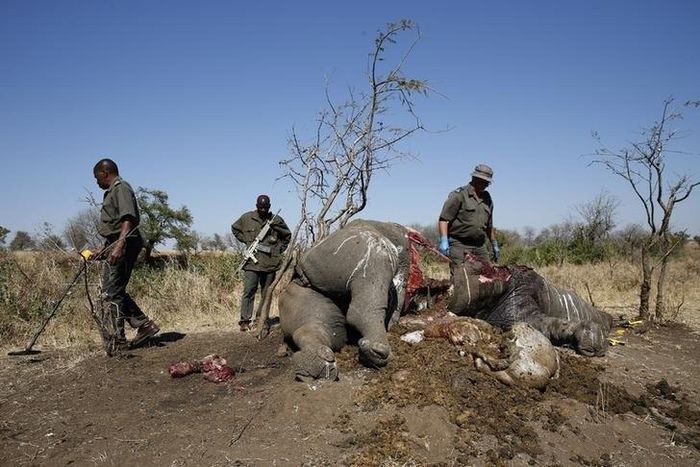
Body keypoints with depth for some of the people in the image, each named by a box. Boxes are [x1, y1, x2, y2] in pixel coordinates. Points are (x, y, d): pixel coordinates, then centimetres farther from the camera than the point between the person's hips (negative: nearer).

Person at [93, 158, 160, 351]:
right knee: (114, 291, 11)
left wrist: (118, 246, -31)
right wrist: (104, 248, 31)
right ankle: (144, 324, 12)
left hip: (123, 246, -10)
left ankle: (119, 341, -1)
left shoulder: (121, 188, -9)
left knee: (112, 292, -7)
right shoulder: (112, 191, 23)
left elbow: (128, 219, -22)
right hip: (115, 246, 10)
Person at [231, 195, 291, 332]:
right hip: (252, 261, -1)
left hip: (270, 263, 1)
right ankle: (244, 321, -5)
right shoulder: (247, 218, 5)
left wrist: (279, 249, 8)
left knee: (267, 293, 7)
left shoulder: (277, 220, 6)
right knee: (249, 291, -8)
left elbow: (287, 236, 19)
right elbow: (235, 228, 21)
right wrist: (245, 240, 7)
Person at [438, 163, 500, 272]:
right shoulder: (459, 195, -6)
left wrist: (494, 245, 29)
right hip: (458, 243, -7)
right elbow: (443, 219, -12)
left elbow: (489, 225, 27)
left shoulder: (487, 198, 16)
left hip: (479, 246, 7)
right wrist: (444, 241, -22)